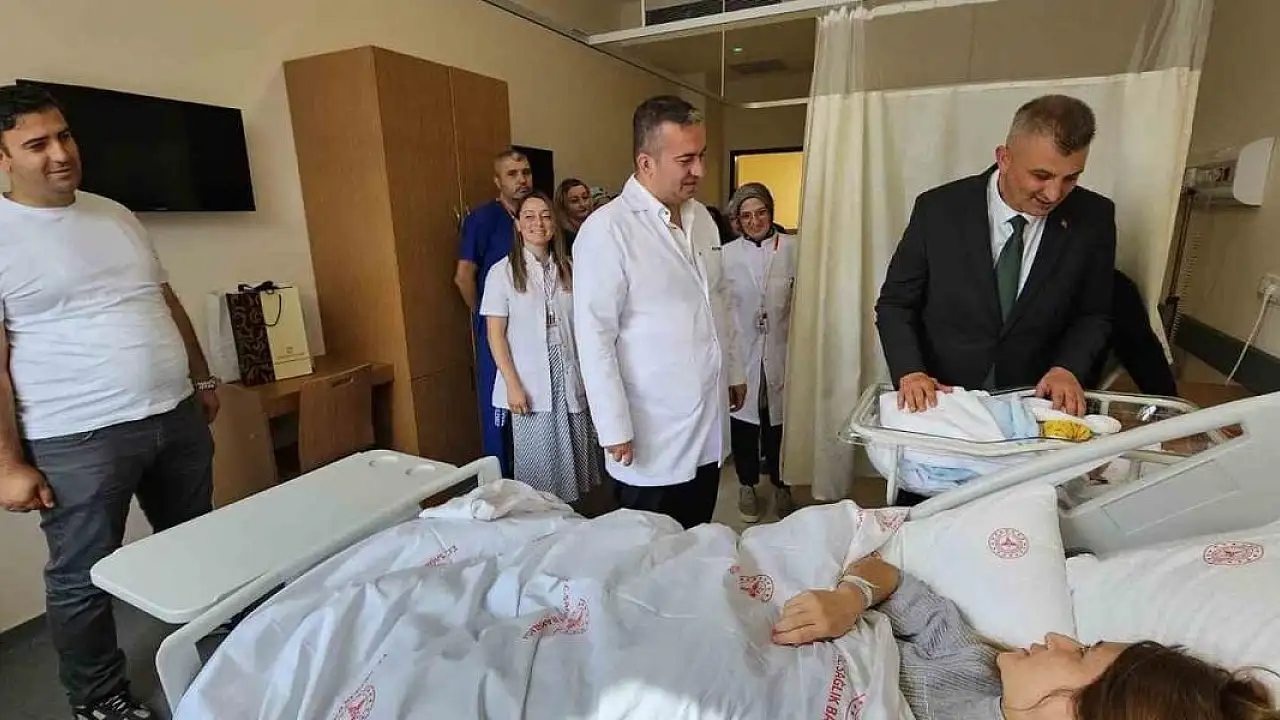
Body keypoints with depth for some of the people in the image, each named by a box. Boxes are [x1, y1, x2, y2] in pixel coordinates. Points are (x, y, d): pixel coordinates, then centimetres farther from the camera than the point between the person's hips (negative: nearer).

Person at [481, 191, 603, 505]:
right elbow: (495, 334, -4)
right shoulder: (503, 271, -3)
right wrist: (512, 384, -10)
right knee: (539, 459, 4)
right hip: (530, 383, -3)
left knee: (574, 455, 9)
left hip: (570, 378, 3)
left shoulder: (567, 269, 7)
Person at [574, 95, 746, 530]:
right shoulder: (607, 230, -16)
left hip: (709, 427, 7)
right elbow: (595, 336, -16)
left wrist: (734, 370, 18)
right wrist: (615, 429, -15)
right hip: (654, 436, -6)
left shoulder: (701, 218, 8)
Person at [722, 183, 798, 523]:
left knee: (779, 418, 8)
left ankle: (780, 484, 29)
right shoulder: (727, 254, 2)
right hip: (742, 353, 1)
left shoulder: (792, 248, 0)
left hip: (781, 352, 0)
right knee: (744, 419, 8)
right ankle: (747, 484, 27)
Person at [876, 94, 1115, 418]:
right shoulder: (938, 209, -8)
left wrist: (1068, 368, -9)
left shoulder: (1094, 219, -2)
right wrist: (910, 372, -18)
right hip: (939, 400, -2)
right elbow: (894, 304, -3)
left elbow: (1094, 315, 10)